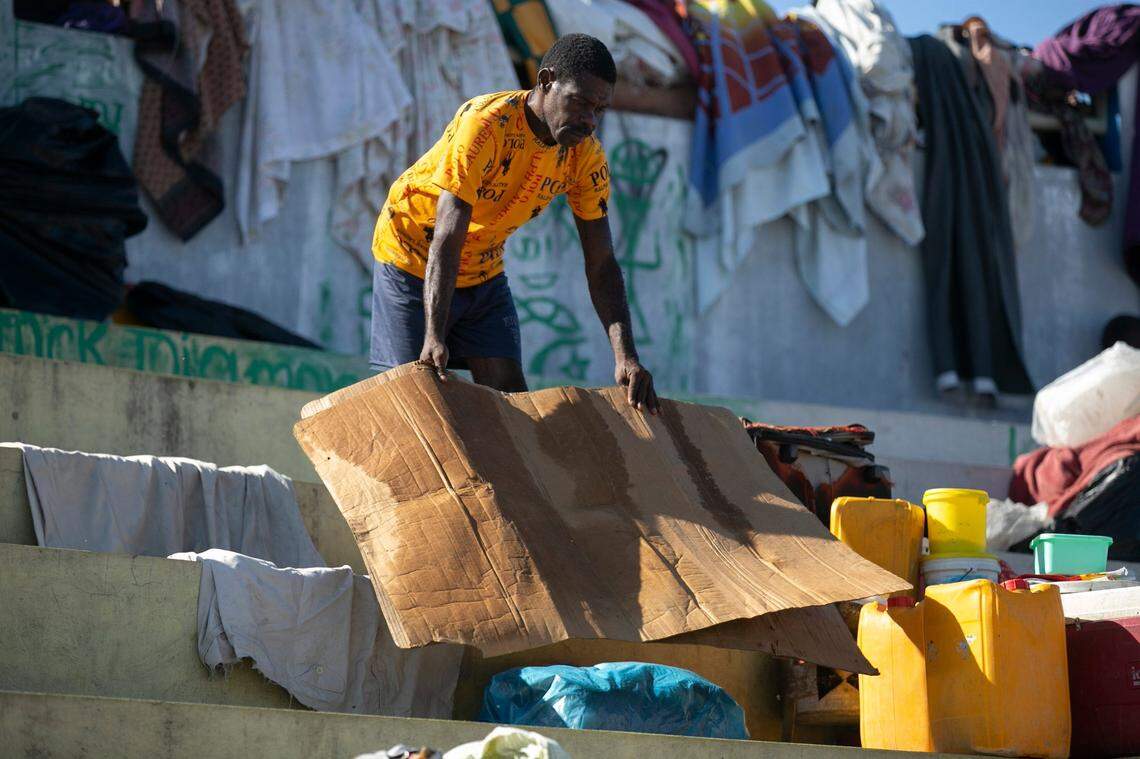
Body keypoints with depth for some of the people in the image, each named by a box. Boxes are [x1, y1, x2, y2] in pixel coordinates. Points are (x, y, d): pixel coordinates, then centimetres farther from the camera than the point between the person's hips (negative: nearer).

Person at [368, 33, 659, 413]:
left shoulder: (586, 156, -14)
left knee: (509, 395, -3)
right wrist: (433, 338, -46)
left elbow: (601, 265, -12)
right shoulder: (485, 124, -31)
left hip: (484, 271, 6)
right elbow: (447, 237, -37)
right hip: (413, 260, -5)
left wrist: (626, 355, -25)